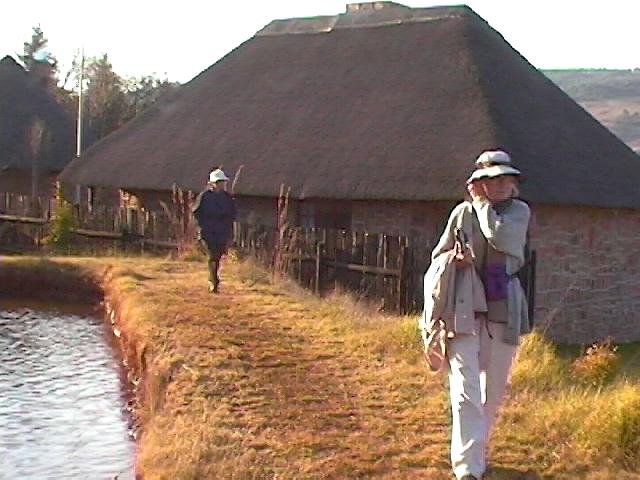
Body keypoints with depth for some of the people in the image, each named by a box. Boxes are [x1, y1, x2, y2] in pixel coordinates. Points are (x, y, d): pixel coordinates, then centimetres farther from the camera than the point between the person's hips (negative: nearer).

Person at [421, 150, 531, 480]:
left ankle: (476, 448, 35)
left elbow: (499, 237, -19)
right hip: (465, 309, -2)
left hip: (503, 310, 2)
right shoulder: (462, 212, 2)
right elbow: (438, 257, 12)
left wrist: (482, 203, -6)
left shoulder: (519, 211, 3)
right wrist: (453, 257, -9)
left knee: (494, 390, 14)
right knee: (466, 390, -12)